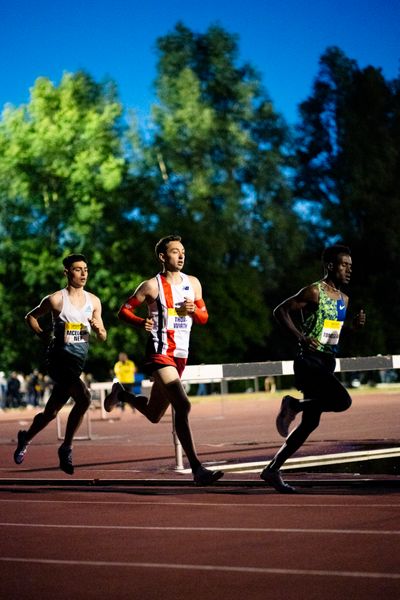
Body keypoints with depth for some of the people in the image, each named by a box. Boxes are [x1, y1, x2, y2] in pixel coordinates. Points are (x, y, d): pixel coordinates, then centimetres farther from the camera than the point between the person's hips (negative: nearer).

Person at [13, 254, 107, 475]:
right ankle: (66, 448, -12)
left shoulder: (94, 301, 7)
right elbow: (30, 317, 7)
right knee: (83, 398, -26)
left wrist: (98, 328, -9)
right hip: (59, 357, -6)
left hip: (79, 360, 6)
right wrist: (43, 335, -5)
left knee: (51, 411, 14)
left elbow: (102, 337, 12)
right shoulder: (56, 299, -6)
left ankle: (26, 438, 42)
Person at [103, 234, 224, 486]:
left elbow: (204, 317, 17)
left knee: (154, 414, 17)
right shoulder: (152, 286, -5)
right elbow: (124, 311, -1)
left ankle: (121, 394, 46)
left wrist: (194, 311, -6)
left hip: (181, 355, 7)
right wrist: (141, 322, -21)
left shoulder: (193, 283, 11)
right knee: (182, 405, -24)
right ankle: (197, 468, -25)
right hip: (159, 353, -7)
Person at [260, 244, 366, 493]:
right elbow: (280, 311, -12)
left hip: (327, 363, 9)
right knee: (343, 401, -24)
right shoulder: (314, 292, -9)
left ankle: (273, 470, 13)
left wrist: (356, 324, 8)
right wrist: (301, 337, -21)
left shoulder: (344, 299, 16)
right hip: (310, 361, -9)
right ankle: (294, 405, -3)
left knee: (310, 422, 6)